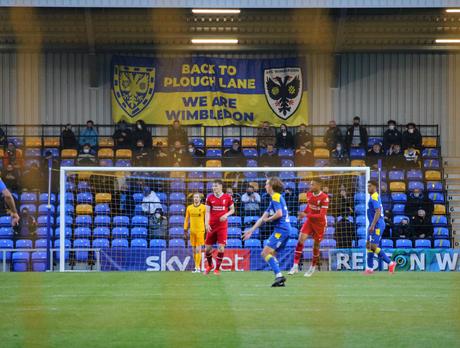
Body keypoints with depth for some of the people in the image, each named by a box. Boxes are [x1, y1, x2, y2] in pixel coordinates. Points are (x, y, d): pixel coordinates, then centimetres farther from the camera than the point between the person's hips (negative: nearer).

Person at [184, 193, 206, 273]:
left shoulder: (203, 208, -2)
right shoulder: (189, 208, 9)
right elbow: (186, 220, 13)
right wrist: (185, 230, 10)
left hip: (200, 231, -4)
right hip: (192, 231, 4)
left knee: (198, 249, -8)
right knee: (194, 250, 9)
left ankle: (198, 267, -5)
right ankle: (196, 266, 19)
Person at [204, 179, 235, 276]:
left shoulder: (227, 197, 0)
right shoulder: (210, 198, 2)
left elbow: (232, 209, 8)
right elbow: (207, 212, -1)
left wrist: (226, 215, -12)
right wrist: (206, 223, -15)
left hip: (222, 226, -2)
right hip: (212, 226, 2)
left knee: (221, 247, -11)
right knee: (207, 248, 4)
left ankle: (217, 268, 2)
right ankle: (209, 266, 30)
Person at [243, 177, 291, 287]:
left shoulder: (276, 197, -7)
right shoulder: (274, 198, 22)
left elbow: (279, 213, -21)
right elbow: (263, 217, 26)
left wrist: (268, 219, -3)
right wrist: (251, 230, 26)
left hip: (281, 229, -10)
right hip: (283, 229, 10)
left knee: (266, 252, -14)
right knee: (271, 254, 10)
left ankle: (279, 276, -22)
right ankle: (280, 280, 5)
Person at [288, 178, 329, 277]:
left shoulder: (324, 197, -21)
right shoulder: (309, 194, -2)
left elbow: (322, 215, -25)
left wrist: (307, 215, -31)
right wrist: (304, 212, -1)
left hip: (320, 223, -4)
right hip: (309, 221, 4)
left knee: (316, 244, 4)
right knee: (301, 239, -14)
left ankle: (313, 267, 26)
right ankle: (295, 266, -14)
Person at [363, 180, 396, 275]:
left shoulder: (375, 197, -14)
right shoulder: (374, 197, 17)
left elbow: (378, 212, -23)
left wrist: (372, 225, -26)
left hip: (377, 225, -10)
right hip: (374, 225, 10)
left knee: (373, 246, -12)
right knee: (369, 245, 9)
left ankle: (390, 263, -7)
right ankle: (370, 268, 11)